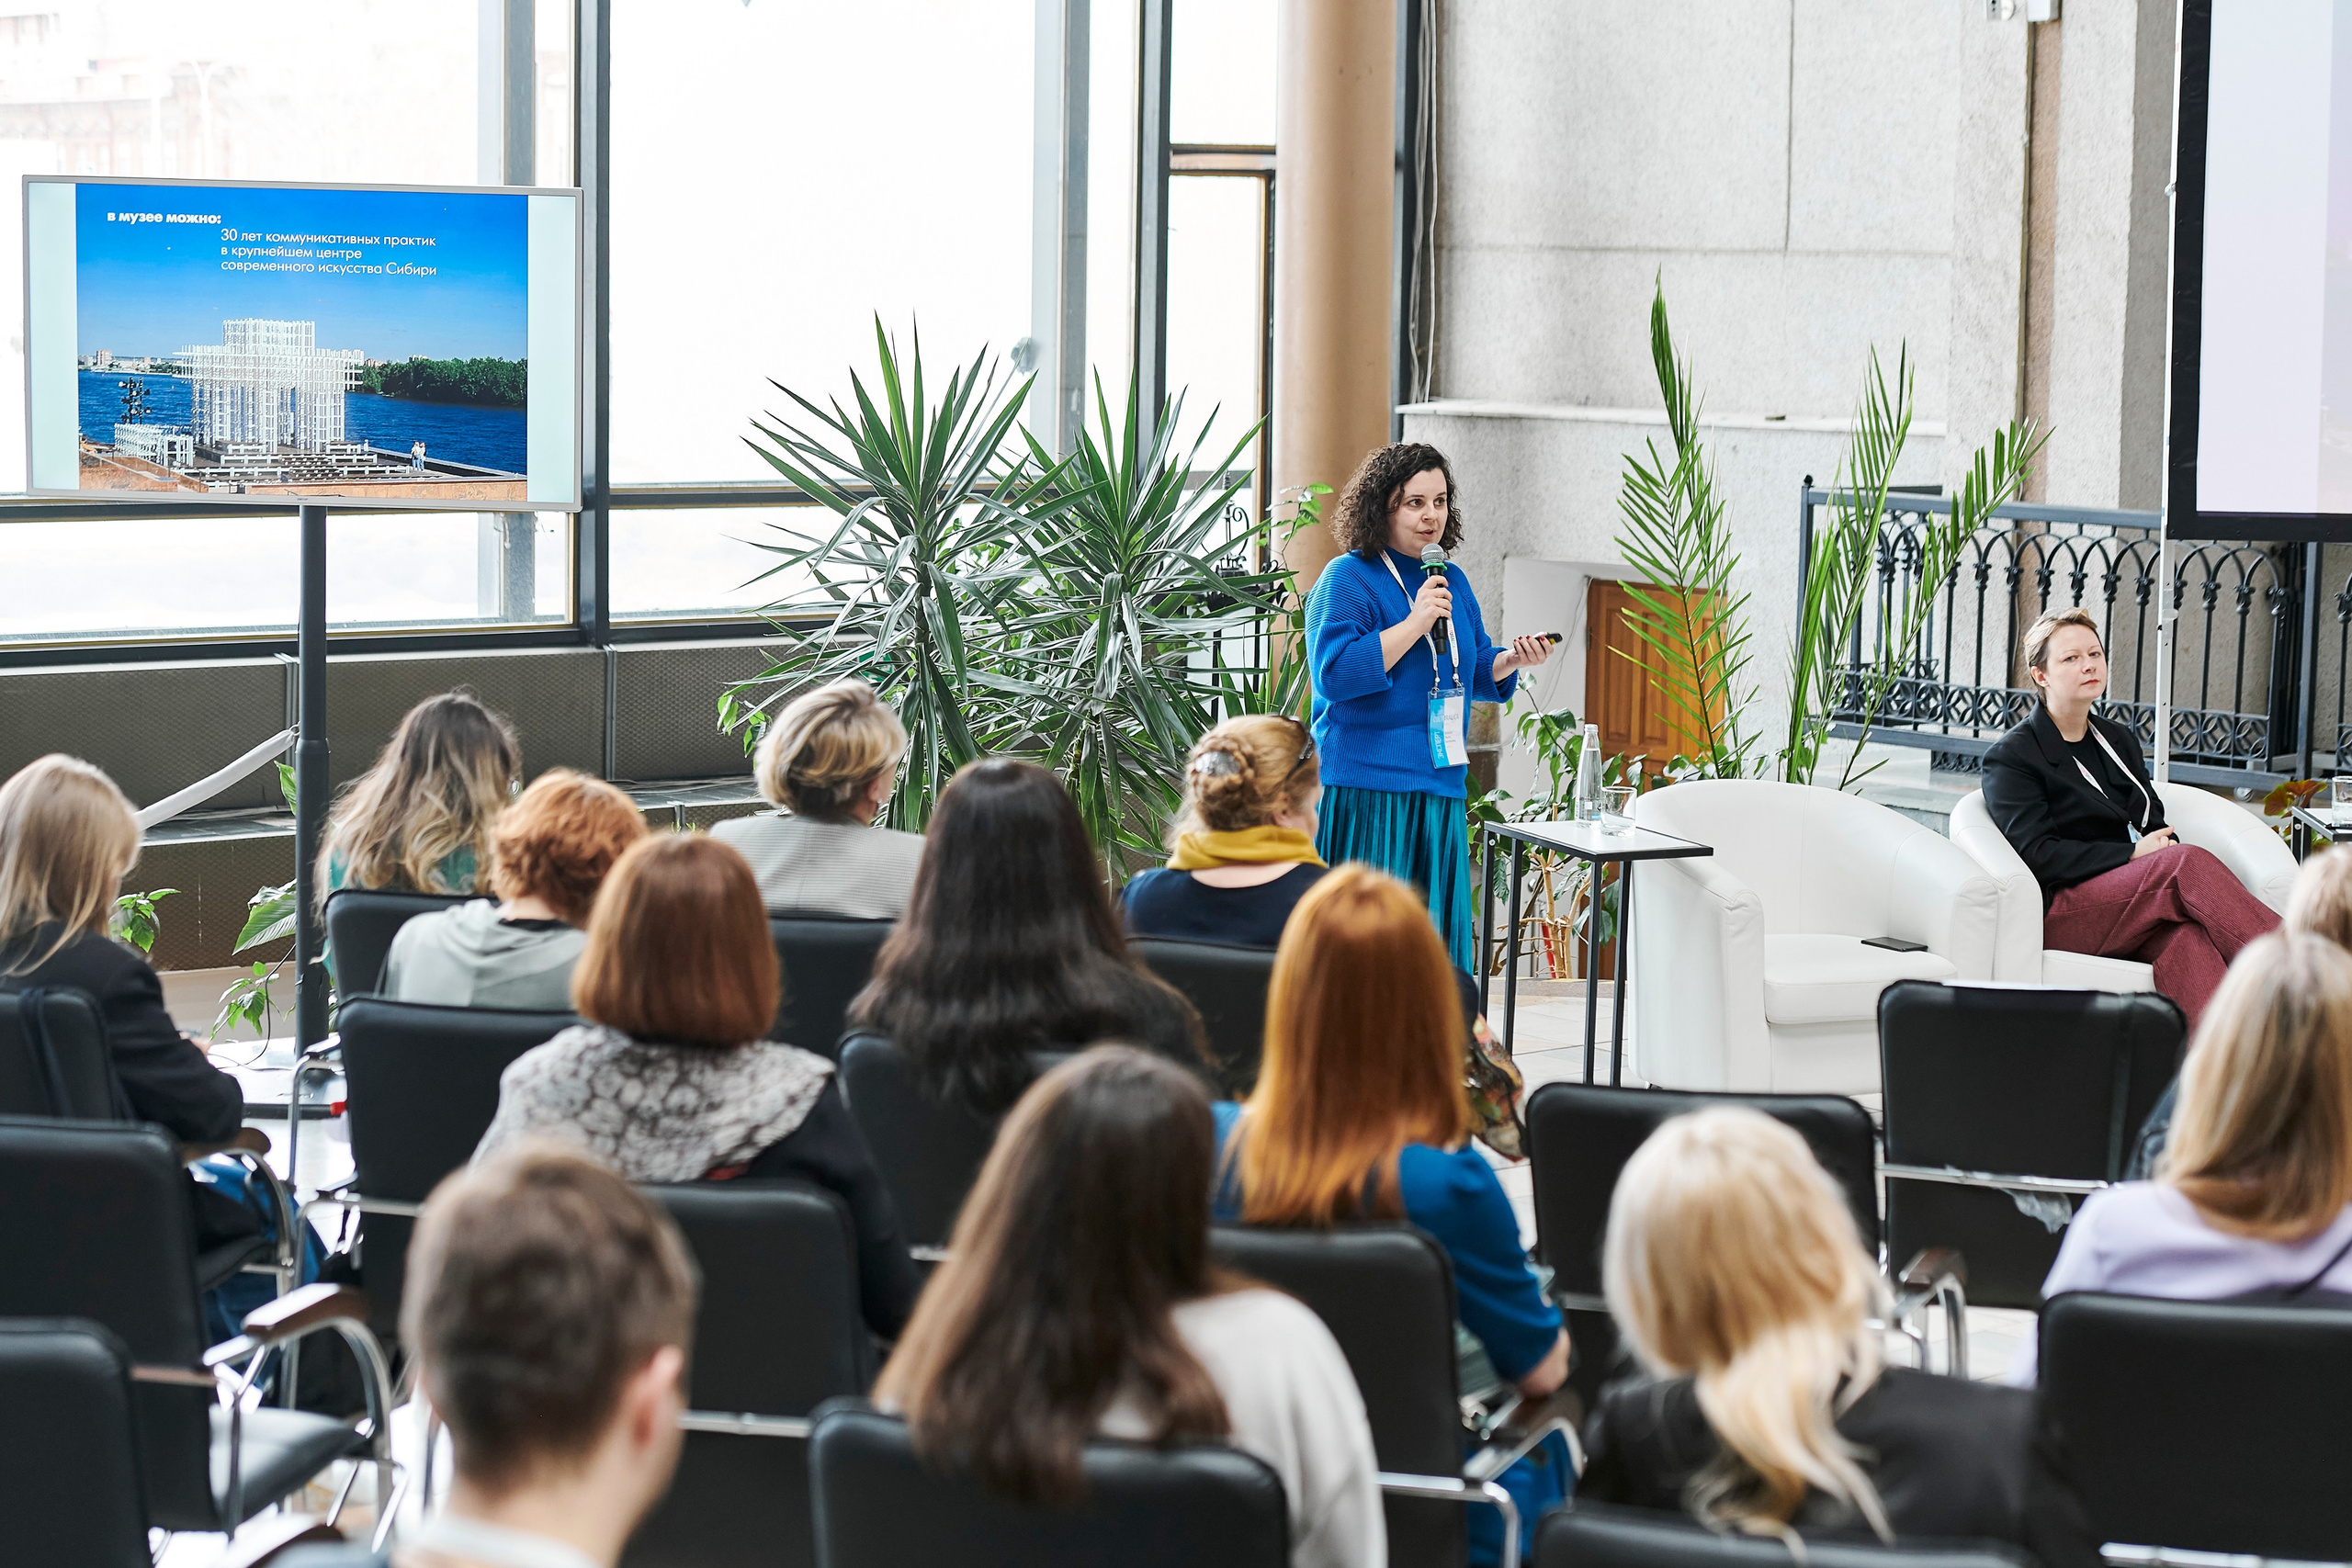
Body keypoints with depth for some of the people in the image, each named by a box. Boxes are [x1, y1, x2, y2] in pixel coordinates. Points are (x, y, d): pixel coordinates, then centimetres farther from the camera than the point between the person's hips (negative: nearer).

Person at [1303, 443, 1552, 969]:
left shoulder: (1452, 583, 17)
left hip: (1439, 788, 7)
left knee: (1435, 936, 6)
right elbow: (1335, 672, -17)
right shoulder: (1347, 579, -5)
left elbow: (1474, 675, 25)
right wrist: (1416, 623, -18)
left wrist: (1510, 661, 3)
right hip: (1367, 791, -7)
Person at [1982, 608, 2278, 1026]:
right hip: (2060, 910, -5)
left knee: (2189, 936, -35)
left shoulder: (2119, 740, 25)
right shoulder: (2011, 756, 4)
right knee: (2188, 863, -30)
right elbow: (2037, 854, -8)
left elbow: (2156, 827, 21)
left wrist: (2164, 847, -5)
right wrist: (2132, 855, -13)